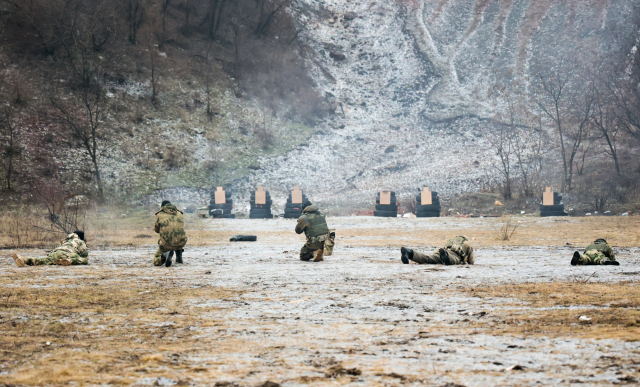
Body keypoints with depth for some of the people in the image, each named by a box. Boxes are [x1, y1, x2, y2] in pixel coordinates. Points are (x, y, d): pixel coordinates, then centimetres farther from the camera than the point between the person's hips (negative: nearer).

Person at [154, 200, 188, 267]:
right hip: (181, 243, 4)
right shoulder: (179, 214, 14)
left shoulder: (159, 215, 5)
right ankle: (179, 256, 25)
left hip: (166, 244, -4)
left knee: (156, 262, 14)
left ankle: (166, 254, -16)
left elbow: (157, 230, 18)